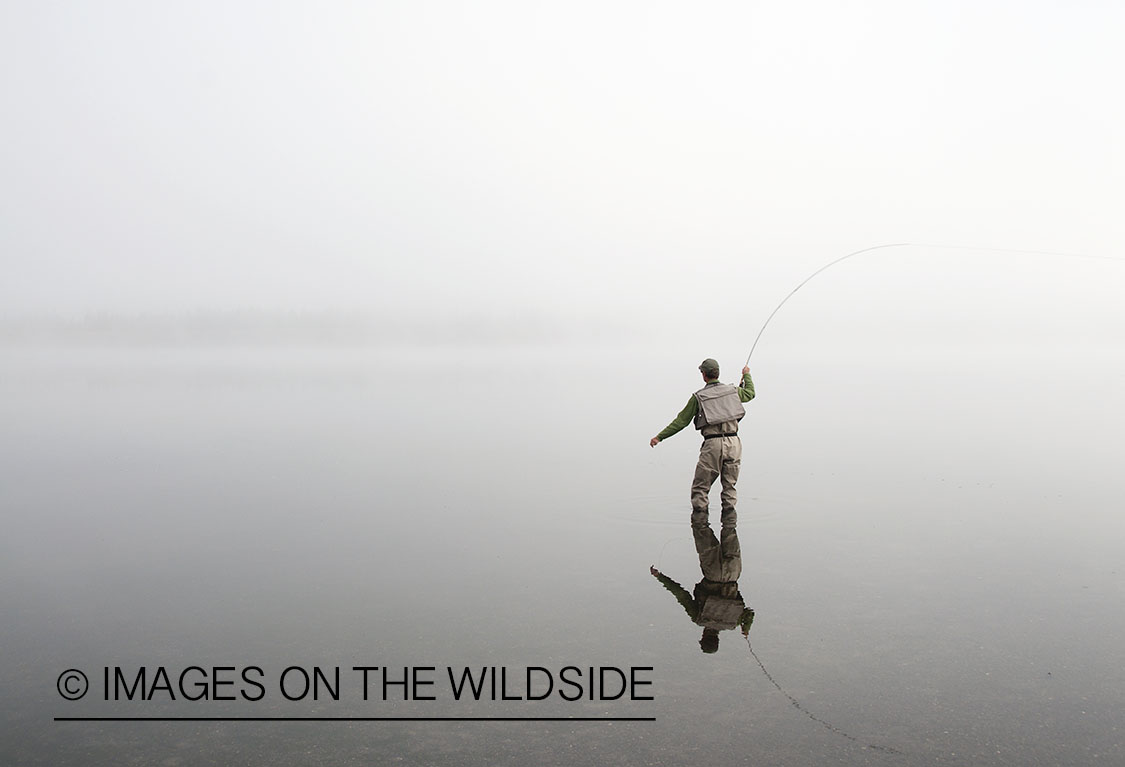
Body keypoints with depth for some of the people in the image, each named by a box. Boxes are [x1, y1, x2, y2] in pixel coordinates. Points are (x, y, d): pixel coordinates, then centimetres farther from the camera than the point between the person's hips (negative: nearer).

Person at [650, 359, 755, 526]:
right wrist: (746, 375, 50)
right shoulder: (731, 390, 10)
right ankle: (729, 528, 10)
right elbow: (750, 393, 32)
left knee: (700, 488, 5)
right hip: (733, 443, 4)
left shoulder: (698, 397, 1)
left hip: (713, 444, -4)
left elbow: (681, 421, 4)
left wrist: (659, 437, 12)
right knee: (729, 486, 12)